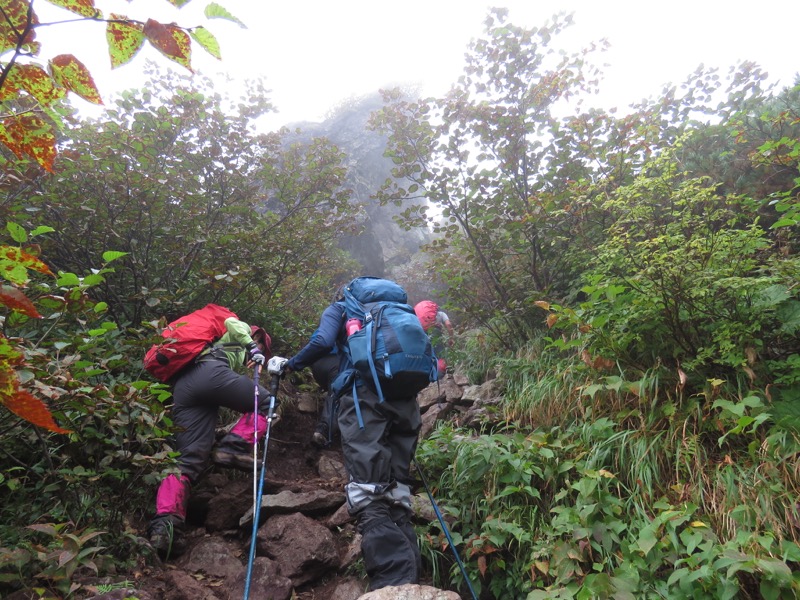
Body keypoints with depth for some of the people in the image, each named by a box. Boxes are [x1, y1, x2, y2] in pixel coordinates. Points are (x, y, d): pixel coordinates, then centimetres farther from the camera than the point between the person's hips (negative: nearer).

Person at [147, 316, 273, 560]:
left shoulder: (210, 340, 49)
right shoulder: (240, 332, 29)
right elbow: (231, 322, 6)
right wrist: (252, 346, 1)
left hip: (181, 387, 7)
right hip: (210, 372, -6)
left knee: (187, 460, -4)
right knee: (266, 402, 10)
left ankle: (165, 522, -24)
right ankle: (235, 447, -11)